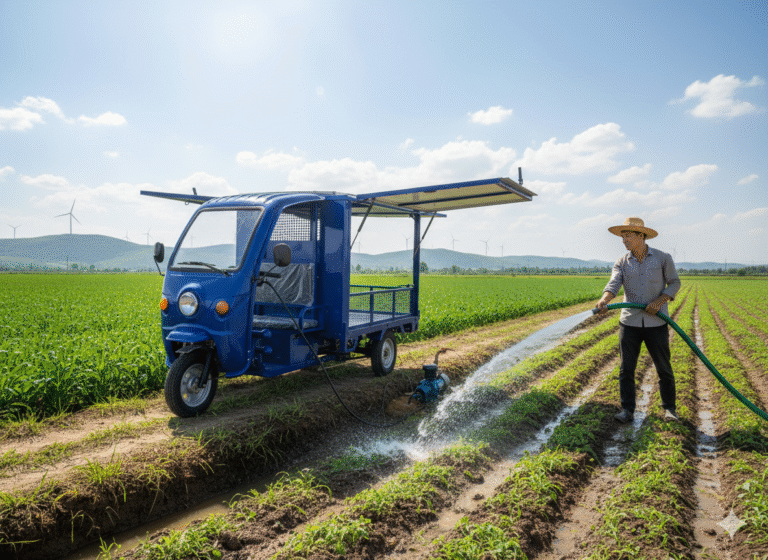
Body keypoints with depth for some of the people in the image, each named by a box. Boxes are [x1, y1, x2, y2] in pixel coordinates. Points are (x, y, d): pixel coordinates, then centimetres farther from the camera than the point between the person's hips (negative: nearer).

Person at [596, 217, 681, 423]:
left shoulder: (662, 258, 0)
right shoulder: (621, 263, 2)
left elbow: (674, 283, 6)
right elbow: (613, 284, -13)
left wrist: (660, 300, -12)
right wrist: (604, 300, -34)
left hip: (656, 323, -1)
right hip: (630, 323, 1)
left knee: (663, 368, 10)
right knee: (626, 369, 2)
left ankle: (669, 408, 27)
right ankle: (627, 410, 11)